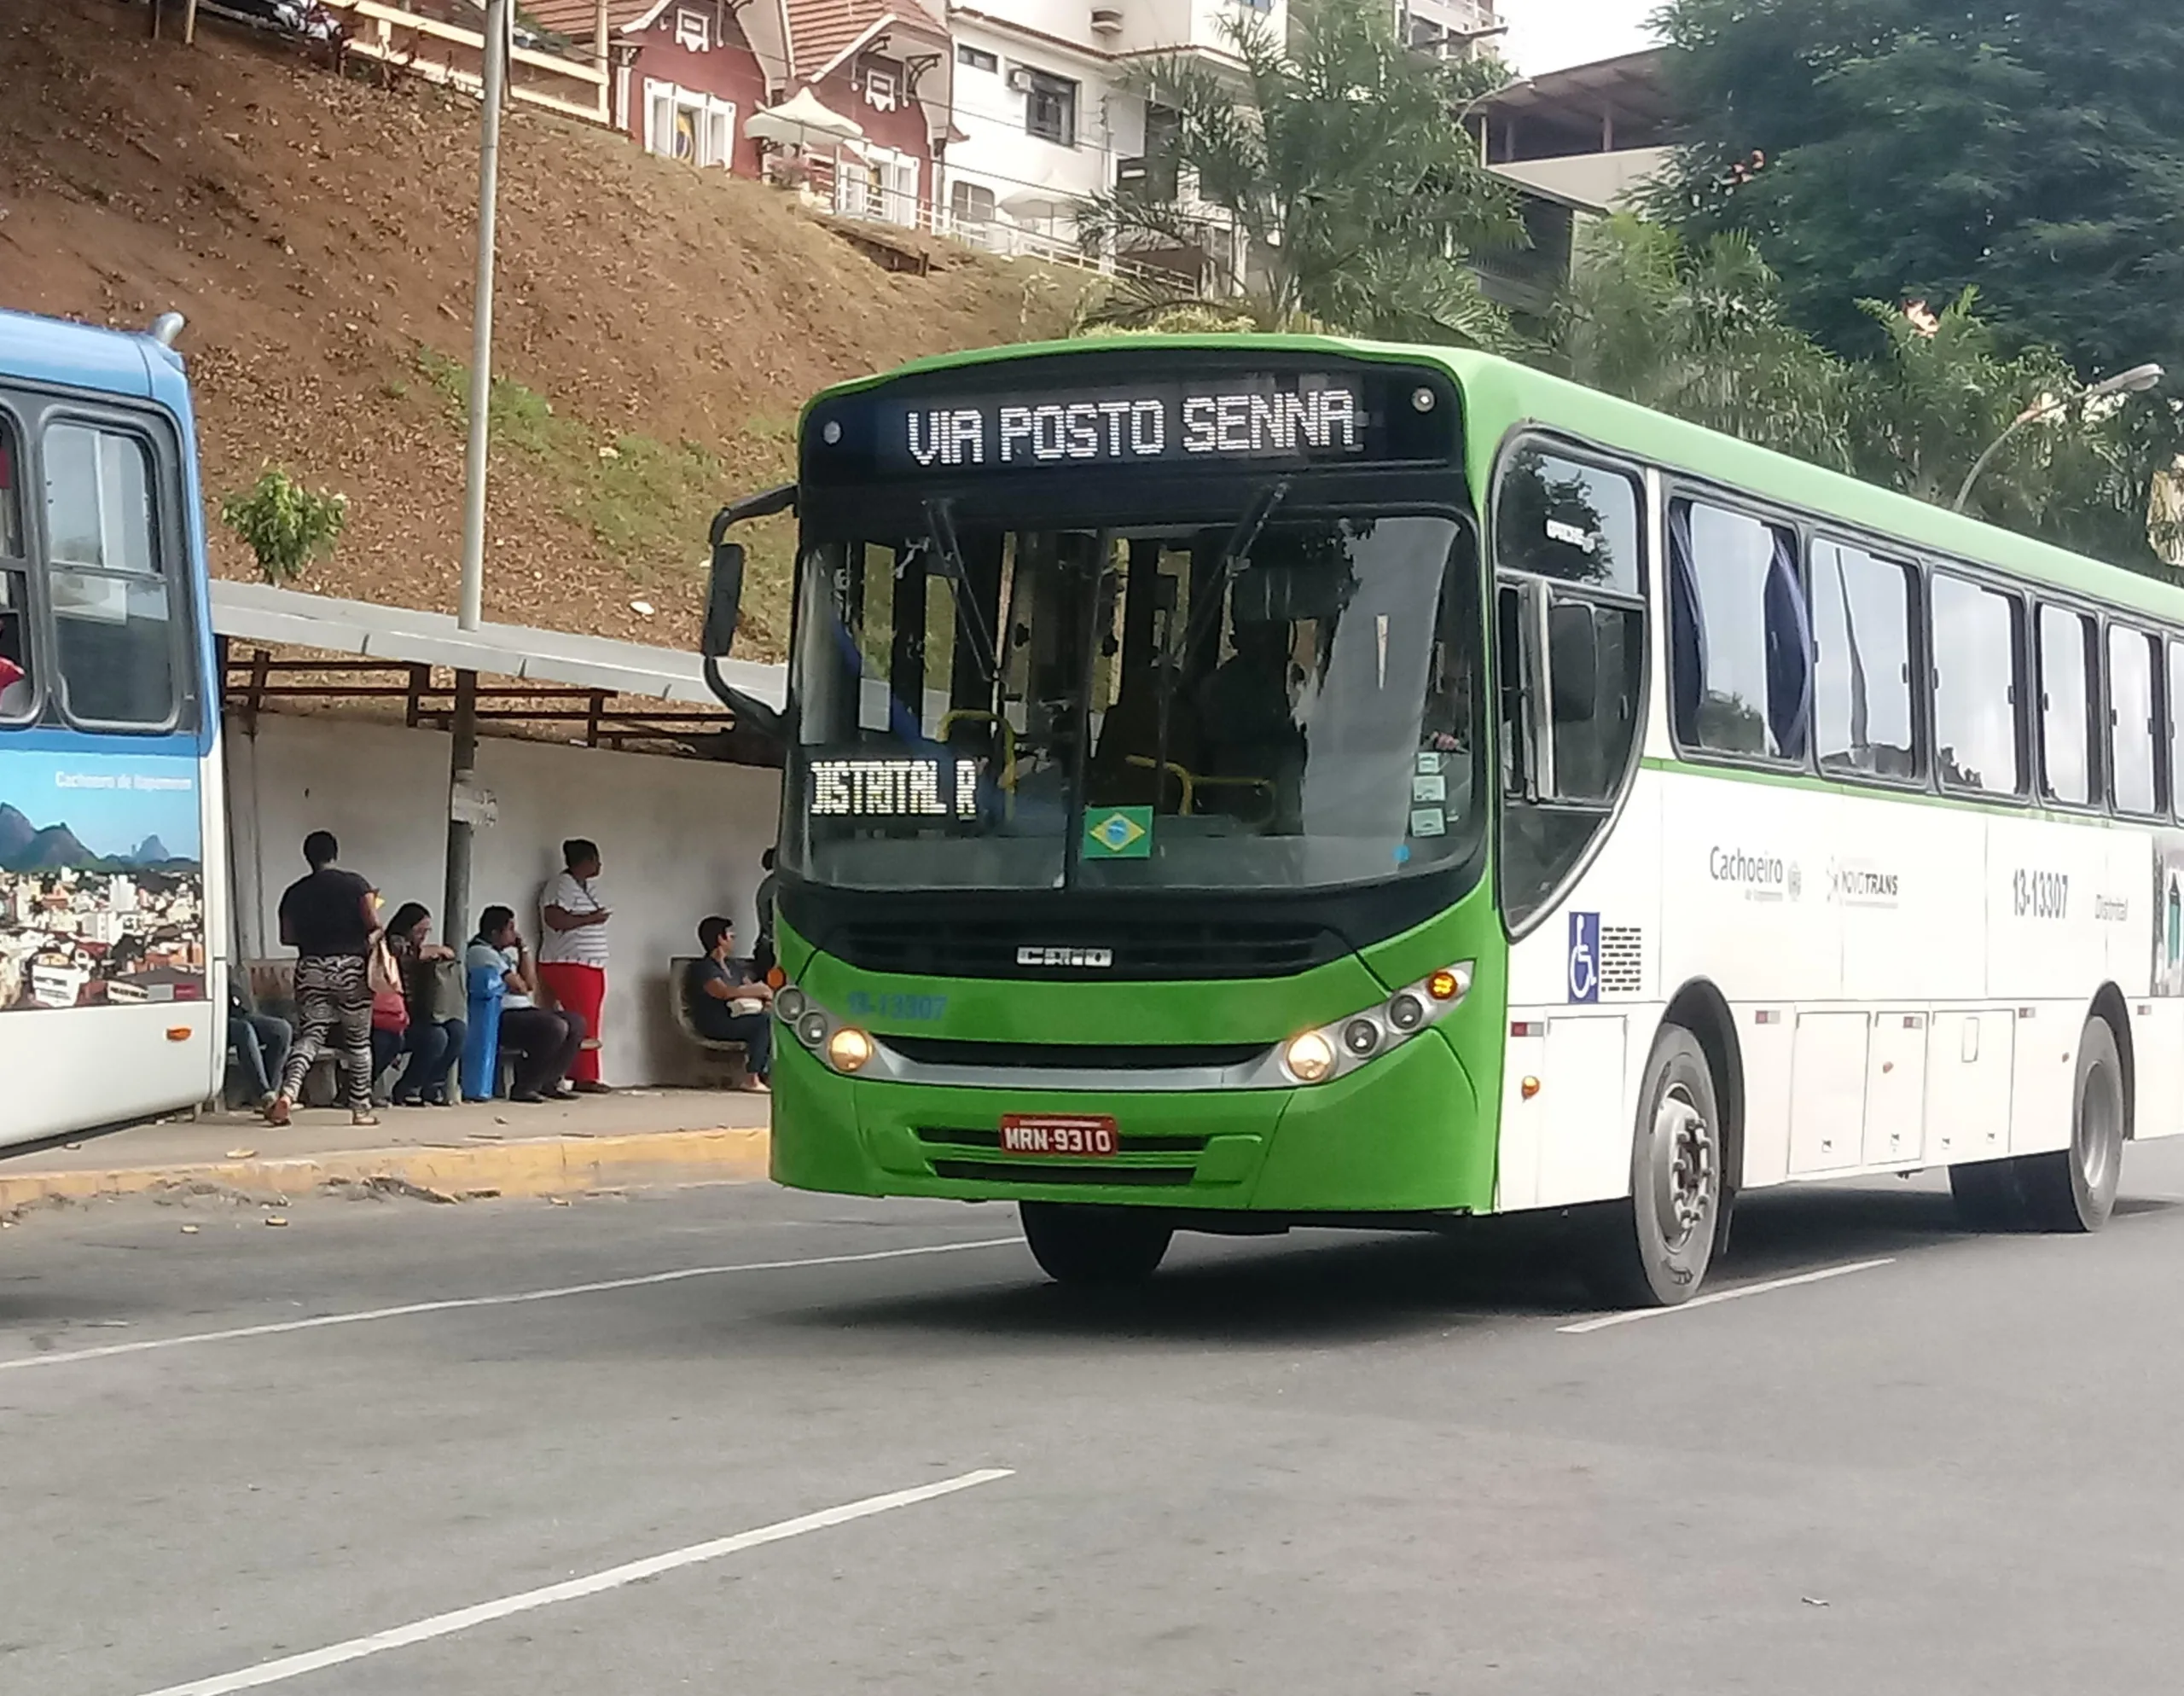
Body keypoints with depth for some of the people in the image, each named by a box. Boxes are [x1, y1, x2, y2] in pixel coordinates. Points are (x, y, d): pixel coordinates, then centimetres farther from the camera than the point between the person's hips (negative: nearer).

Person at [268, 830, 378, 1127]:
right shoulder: (355, 884, -2)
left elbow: (287, 936, 7)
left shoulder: (295, 893, 5)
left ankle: (287, 1091, -23)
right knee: (358, 1041, 10)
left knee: (310, 1035, 2)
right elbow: (373, 924, -10)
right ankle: (361, 1109, 14)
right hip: (351, 968, -2)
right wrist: (367, 938, 11)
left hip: (311, 969, 2)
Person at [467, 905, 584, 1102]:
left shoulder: (504, 953, 21)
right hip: (501, 1018, -10)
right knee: (556, 1027, -27)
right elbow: (519, 987, -13)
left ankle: (550, 1082, 5)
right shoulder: (480, 952, -9)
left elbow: (531, 985, 14)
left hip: (522, 1011, 10)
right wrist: (520, 983, 10)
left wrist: (523, 949, 11)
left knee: (576, 1023, 3)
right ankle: (523, 1088, -20)